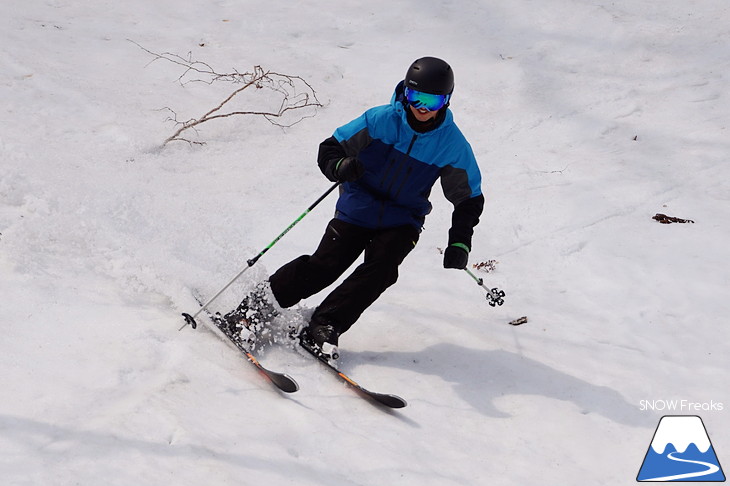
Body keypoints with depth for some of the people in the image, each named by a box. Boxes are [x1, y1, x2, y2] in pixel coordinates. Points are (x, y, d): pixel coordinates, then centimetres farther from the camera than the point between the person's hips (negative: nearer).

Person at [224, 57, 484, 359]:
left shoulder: (453, 145, -12)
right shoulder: (382, 119, -14)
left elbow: (469, 199, -1)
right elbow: (329, 149, -7)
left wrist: (459, 243, -14)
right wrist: (340, 167, -31)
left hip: (401, 221, 1)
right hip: (358, 207, -1)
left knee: (380, 269, -23)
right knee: (325, 266, -13)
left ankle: (324, 326, -14)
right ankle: (254, 309, 1)